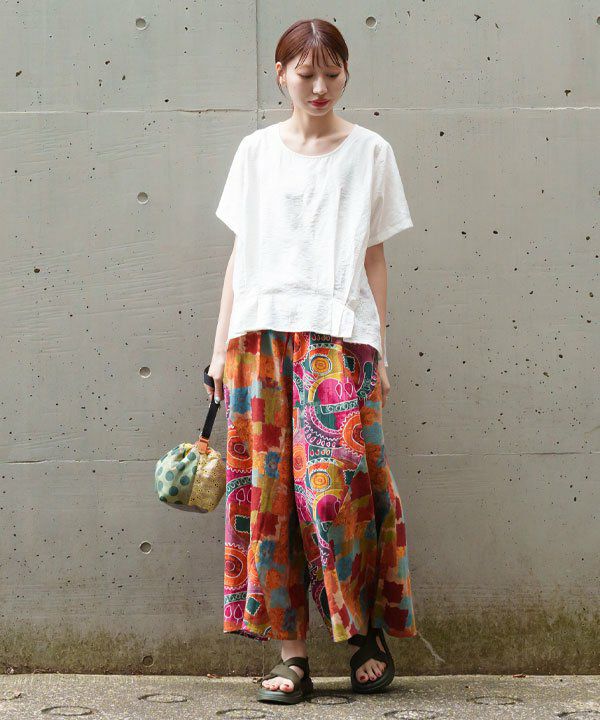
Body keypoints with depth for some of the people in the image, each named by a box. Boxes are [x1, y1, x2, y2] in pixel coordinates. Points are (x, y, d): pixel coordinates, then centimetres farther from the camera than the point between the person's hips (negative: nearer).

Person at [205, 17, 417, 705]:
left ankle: (366, 629, 8)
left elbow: (373, 257, 9)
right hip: (261, 336, 2)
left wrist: (378, 350, 3)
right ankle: (291, 652, 4)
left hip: (339, 337, -2)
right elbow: (240, 253, 14)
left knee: (333, 485, -12)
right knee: (267, 487, -3)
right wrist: (221, 346, 10)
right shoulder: (256, 151, 14)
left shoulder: (369, 151, 10)